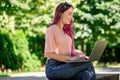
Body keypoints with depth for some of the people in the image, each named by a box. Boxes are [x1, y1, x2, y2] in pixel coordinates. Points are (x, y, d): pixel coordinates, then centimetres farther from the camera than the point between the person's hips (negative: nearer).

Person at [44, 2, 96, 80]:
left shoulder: (66, 31, 22)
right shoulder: (51, 30, -2)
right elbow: (49, 54, -11)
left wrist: (79, 54, -1)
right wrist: (70, 58, -19)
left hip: (65, 66, 6)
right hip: (54, 68, -6)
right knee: (88, 64, -25)